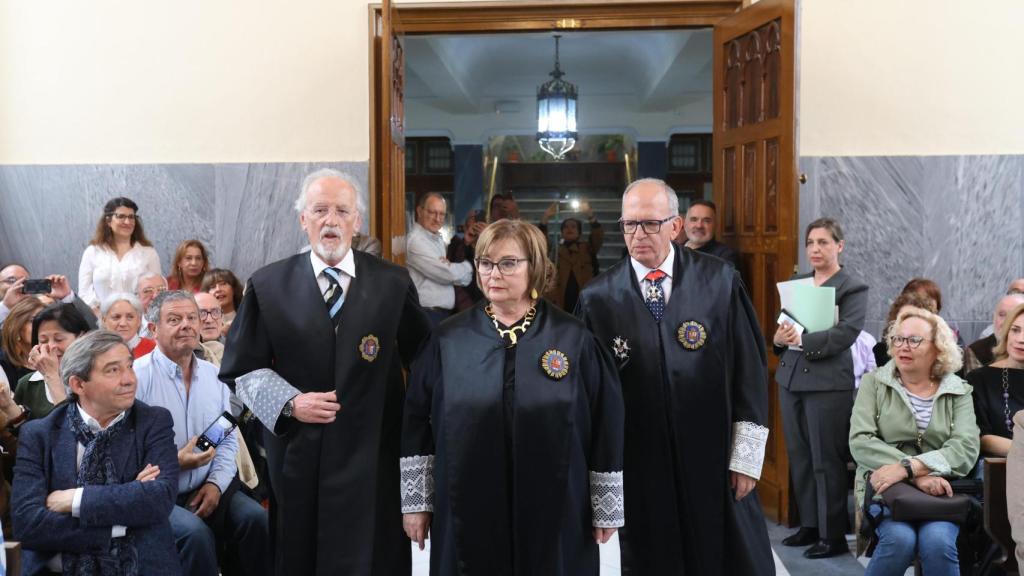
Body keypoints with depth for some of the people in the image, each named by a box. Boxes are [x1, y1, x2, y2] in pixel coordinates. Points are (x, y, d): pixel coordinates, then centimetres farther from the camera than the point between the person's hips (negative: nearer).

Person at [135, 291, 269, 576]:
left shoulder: (214, 375, 9)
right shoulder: (138, 376, -10)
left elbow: (229, 440, 10)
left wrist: (216, 482, -5)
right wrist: (175, 463, -20)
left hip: (207, 489, 5)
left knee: (257, 518, -18)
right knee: (196, 532, -30)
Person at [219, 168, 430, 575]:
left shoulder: (393, 283, 2)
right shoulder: (268, 286, 2)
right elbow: (241, 369, 4)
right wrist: (289, 403, -11)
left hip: (373, 455, 0)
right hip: (297, 454, 0)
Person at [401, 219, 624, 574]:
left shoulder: (573, 340, -2)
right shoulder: (449, 340, 2)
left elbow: (605, 426, 0)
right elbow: (417, 424, 5)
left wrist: (607, 510, 1)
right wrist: (416, 501, 3)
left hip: (556, 517, -1)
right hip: (467, 517, 1)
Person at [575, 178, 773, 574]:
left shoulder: (719, 282, -3)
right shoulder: (598, 298, -2)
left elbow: (749, 371, -1)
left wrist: (746, 457, -3)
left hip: (714, 463, 0)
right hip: (639, 469, 0)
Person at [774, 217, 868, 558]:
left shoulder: (853, 288, -3)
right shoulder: (796, 283, 15)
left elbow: (845, 334, -15)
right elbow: (782, 324, 16)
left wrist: (802, 340, -24)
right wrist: (779, 338, -6)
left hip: (828, 383, -6)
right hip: (791, 378, 6)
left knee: (826, 461, -1)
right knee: (798, 457, 11)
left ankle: (834, 536, 8)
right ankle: (809, 524, 23)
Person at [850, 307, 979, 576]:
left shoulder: (958, 391, 7)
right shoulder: (874, 383, 5)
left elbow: (966, 449, -8)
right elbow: (860, 442, -7)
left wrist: (908, 467, -22)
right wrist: (918, 476, -18)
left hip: (939, 491, 1)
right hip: (883, 487, -1)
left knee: (937, 541, -30)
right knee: (900, 538, -30)